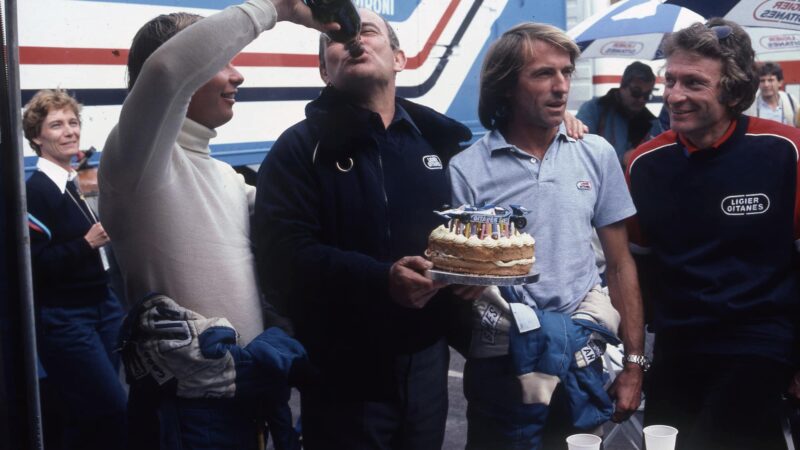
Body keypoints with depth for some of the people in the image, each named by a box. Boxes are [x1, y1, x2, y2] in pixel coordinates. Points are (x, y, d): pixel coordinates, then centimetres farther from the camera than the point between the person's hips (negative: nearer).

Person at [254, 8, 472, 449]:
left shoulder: (440, 139, 9)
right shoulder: (300, 148, -6)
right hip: (344, 371, -4)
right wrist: (382, 280, -28)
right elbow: (284, 256, -17)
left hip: (427, 359, 4)